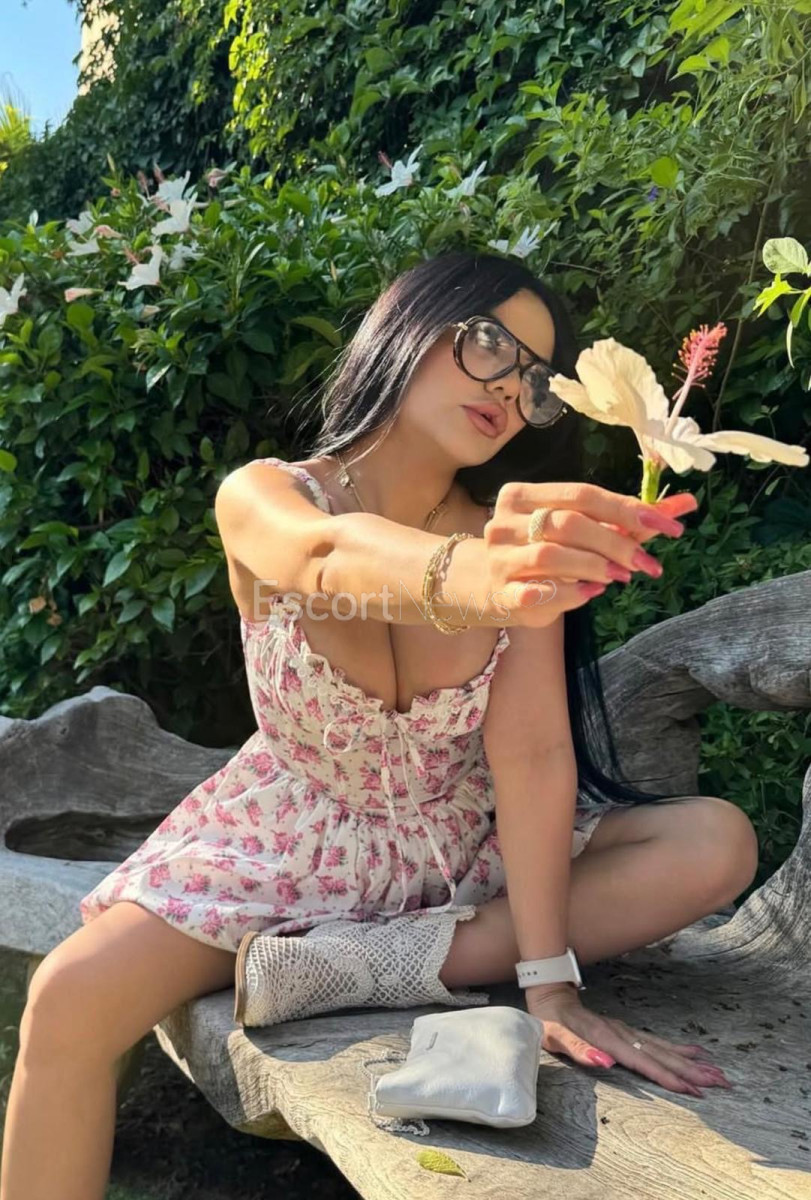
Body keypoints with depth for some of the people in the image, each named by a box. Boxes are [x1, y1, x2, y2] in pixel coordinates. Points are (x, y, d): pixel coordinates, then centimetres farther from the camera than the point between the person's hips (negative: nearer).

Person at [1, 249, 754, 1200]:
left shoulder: (518, 533, -11)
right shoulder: (263, 498, -15)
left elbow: (533, 753, -18)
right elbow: (333, 556, -39)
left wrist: (548, 980, -25)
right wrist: (471, 576, -61)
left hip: (461, 845, 2)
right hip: (291, 839, -1)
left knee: (716, 843, -19)